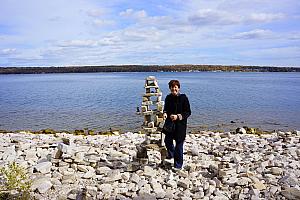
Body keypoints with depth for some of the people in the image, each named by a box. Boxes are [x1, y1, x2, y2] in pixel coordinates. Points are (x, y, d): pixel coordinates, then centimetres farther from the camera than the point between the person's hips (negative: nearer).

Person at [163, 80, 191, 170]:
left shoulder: (183, 98, -10)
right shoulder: (168, 97, 4)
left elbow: (188, 112, -8)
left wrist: (178, 116, -20)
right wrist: (165, 113, -5)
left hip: (180, 124, -5)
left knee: (179, 144, 2)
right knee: (167, 140, 14)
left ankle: (178, 165, 18)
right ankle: (171, 154, 47)